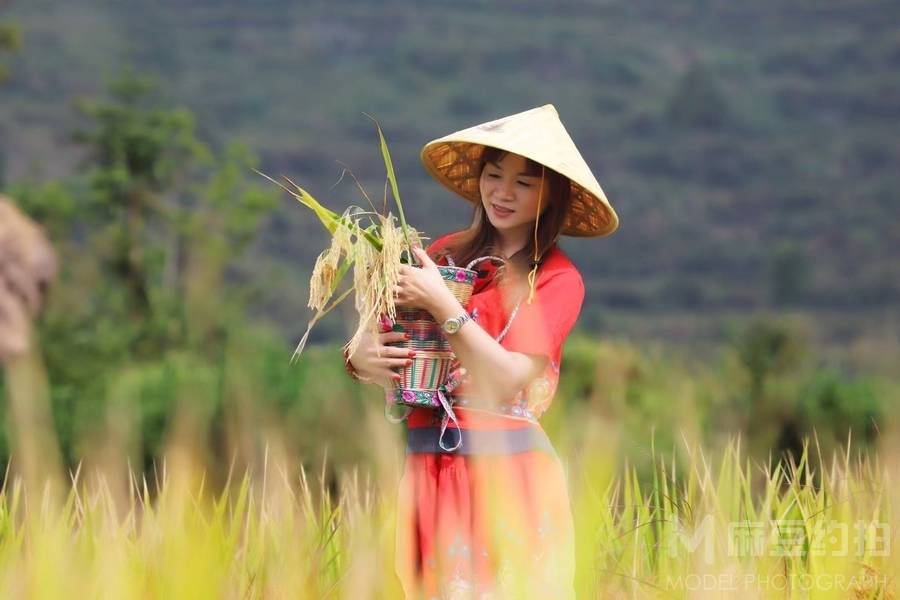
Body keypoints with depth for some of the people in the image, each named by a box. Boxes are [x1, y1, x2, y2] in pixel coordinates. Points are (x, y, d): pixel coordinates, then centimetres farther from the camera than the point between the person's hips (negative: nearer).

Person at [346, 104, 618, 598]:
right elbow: (384, 345, 9)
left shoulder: (556, 278, -3)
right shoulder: (443, 254, 8)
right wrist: (361, 358, -13)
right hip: (427, 468, 3)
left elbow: (509, 380, -14)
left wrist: (442, 305, -19)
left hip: (506, 470, -3)